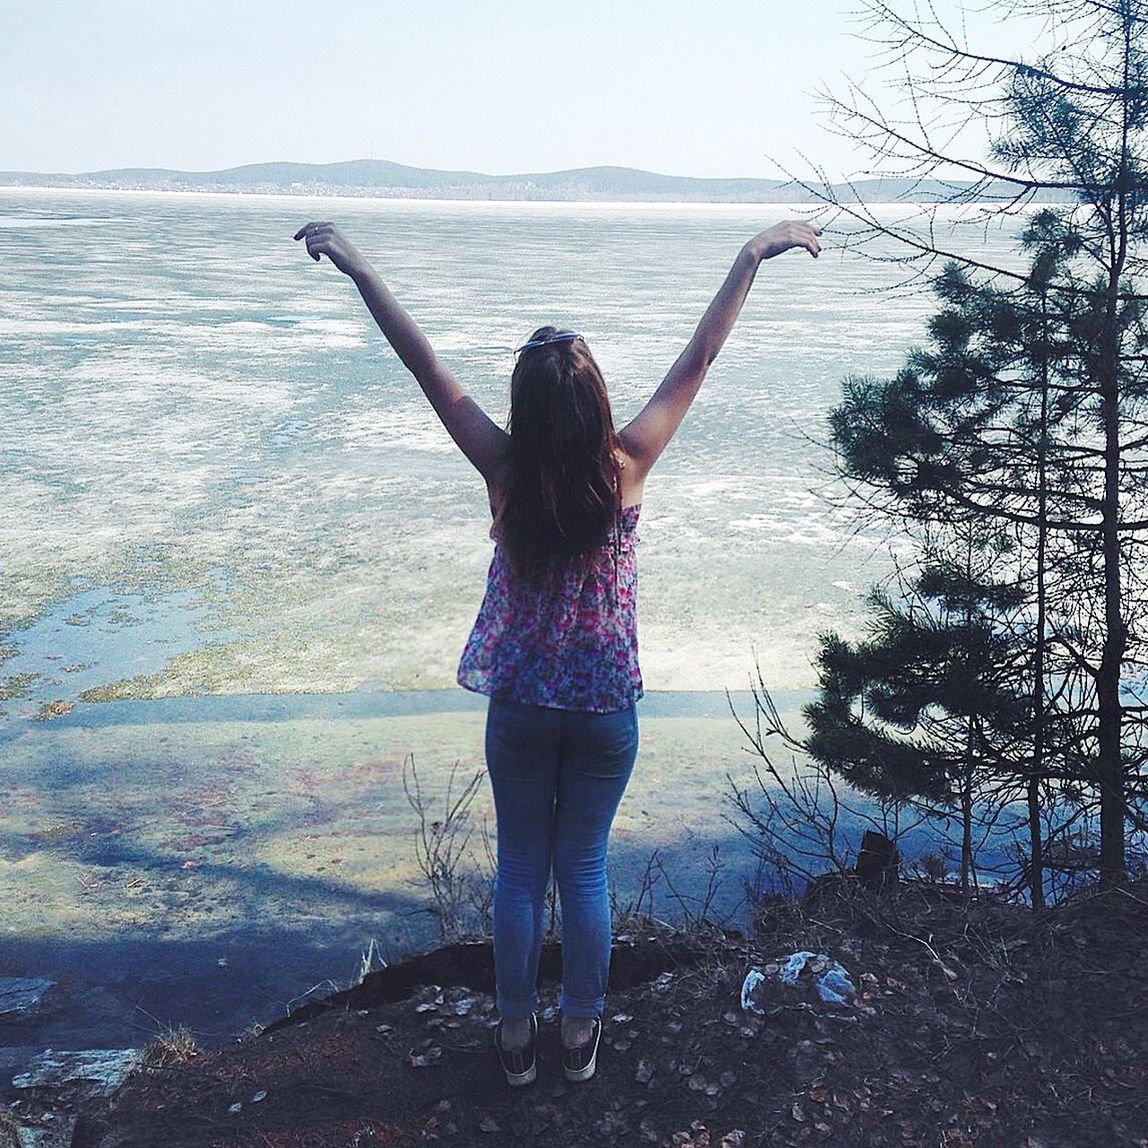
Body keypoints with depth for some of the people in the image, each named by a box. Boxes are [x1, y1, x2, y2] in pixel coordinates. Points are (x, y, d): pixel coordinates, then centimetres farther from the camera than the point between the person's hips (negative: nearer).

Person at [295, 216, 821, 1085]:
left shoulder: (505, 471, -17)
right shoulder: (626, 468, -17)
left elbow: (425, 363, -12)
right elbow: (698, 361, -9)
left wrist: (357, 267, -5)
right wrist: (753, 256, -1)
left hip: (521, 705, 0)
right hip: (606, 705, 0)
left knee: (520, 873, 16)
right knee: (584, 871, 16)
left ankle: (518, 1037, 30)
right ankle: (581, 1034, 32)